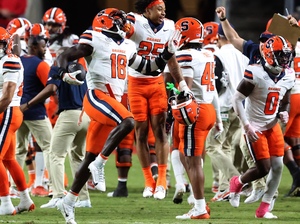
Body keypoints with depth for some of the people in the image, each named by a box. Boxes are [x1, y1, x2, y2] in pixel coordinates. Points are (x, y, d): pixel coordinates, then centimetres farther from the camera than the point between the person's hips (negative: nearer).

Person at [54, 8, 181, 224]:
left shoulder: (127, 47, 19)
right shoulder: (95, 40, -3)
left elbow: (147, 67, 29)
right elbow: (64, 56, -5)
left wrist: (169, 52, 21)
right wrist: (64, 74, -25)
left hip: (113, 101, 7)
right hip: (97, 96, -7)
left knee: (90, 158, 7)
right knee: (127, 123, -32)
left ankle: (68, 202, 13)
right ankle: (100, 164, -22)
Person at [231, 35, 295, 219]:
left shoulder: (288, 76, 0)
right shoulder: (256, 73, -21)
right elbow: (237, 99, -17)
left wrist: (284, 113, -8)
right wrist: (247, 125, -22)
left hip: (273, 126, 6)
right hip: (255, 127, -6)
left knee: (278, 166, -2)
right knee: (264, 168, -9)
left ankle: (264, 209, 9)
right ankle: (238, 183, 24)